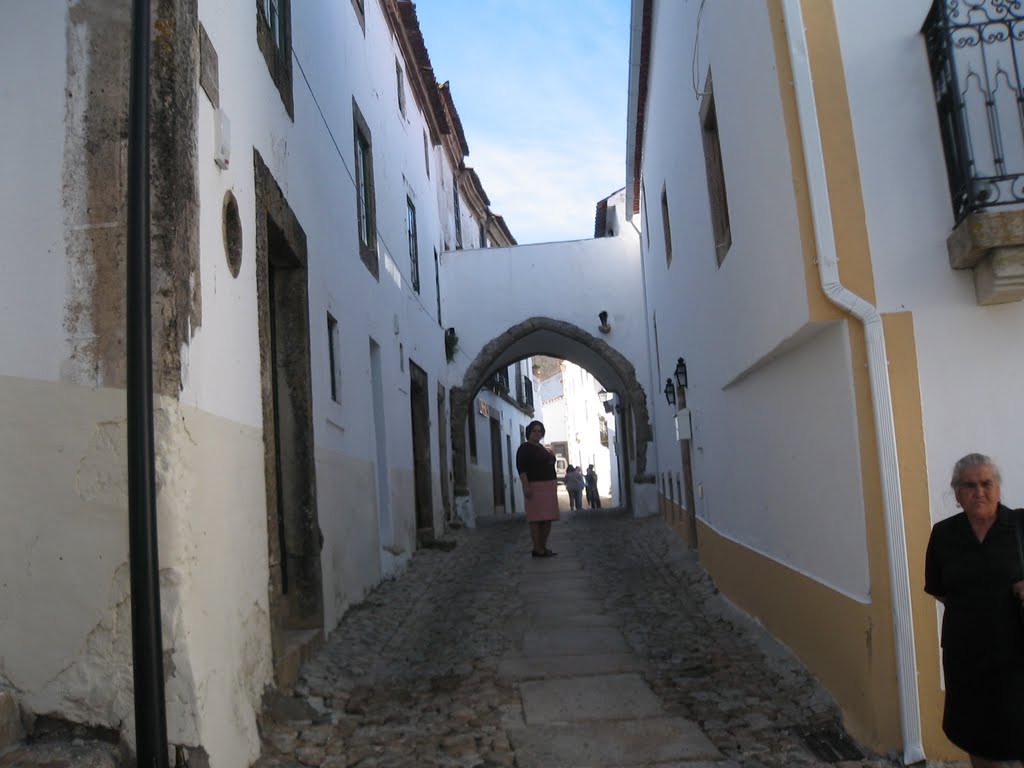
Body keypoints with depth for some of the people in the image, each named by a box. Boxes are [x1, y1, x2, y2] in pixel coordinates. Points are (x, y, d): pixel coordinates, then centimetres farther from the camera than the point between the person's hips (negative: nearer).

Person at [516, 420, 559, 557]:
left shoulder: (542, 448, 20)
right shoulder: (525, 448, -4)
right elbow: (521, 468, -14)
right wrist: (526, 487, -22)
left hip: (548, 487, 8)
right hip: (535, 487, -8)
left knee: (547, 519, 6)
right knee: (537, 518, -9)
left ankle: (543, 547, 12)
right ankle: (537, 549, -8)